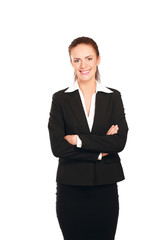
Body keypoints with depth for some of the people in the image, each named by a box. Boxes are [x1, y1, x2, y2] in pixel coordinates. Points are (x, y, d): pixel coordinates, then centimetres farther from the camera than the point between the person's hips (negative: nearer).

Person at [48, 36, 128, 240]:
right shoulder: (60, 99, 2)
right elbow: (57, 147, -8)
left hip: (105, 186, 1)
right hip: (71, 187, -1)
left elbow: (120, 141, -7)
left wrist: (78, 139, -12)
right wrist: (100, 151, -9)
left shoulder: (113, 97, 5)